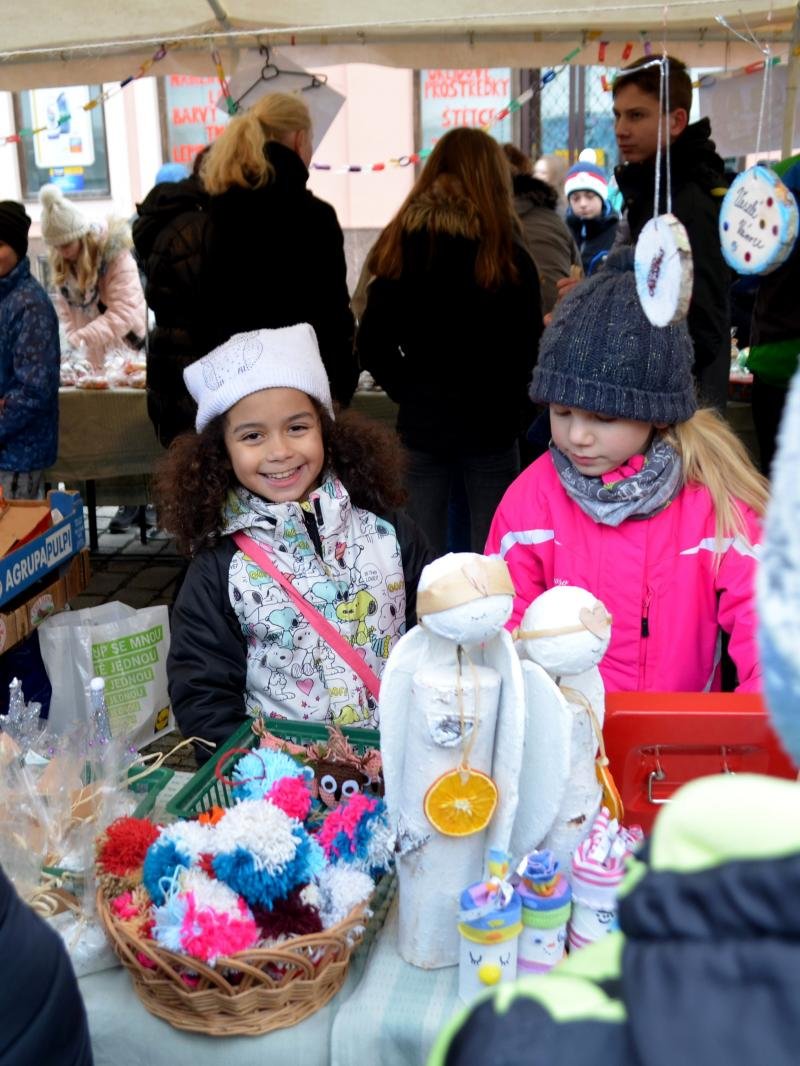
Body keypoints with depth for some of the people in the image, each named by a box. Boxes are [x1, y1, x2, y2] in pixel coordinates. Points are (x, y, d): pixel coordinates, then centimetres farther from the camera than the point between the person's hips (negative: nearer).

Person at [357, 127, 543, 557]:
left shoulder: (398, 248, -1)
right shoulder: (509, 257, -9)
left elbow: (372, 345, -2)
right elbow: (528, 351, -5)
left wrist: (410, 390, 6)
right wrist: (512, 405, 11)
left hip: (421, 422, 3)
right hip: (490, 424, -2)